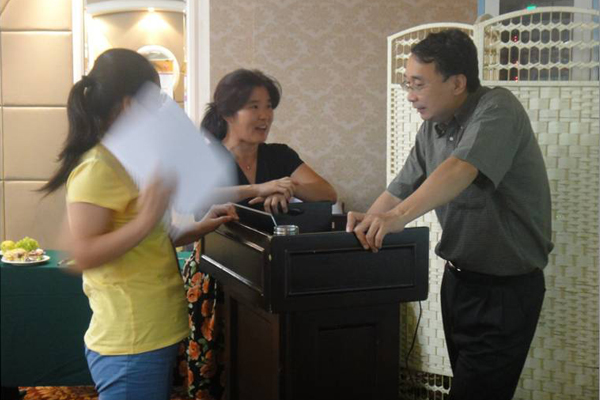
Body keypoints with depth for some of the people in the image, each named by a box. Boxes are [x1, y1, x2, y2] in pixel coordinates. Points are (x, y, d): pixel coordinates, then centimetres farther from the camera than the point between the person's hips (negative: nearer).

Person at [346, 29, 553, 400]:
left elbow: (460, 169, -37)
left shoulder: (497, 109, -20)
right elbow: (402, 187, 6)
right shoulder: (432, 128, 4)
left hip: (506, 289, -7)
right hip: (458, 278, 8)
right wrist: (371, 221, -12)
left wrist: (398, 216, -50)